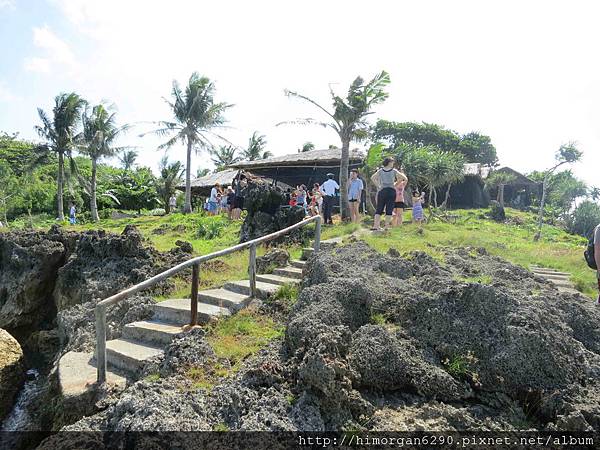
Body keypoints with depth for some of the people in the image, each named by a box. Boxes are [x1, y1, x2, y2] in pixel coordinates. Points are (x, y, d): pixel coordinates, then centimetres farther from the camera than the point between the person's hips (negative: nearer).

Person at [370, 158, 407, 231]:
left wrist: (378, 186, 5)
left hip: (382, 191, 2)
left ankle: (375, 226, -3)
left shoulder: (380, 171, 5)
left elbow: (372, 178, 4)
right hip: (391, 191, -2)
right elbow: (405, 178, 2)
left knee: (379, 209, 5)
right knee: (389, 210, 2)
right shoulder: (394, 171, 1)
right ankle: (387, 227, 0)